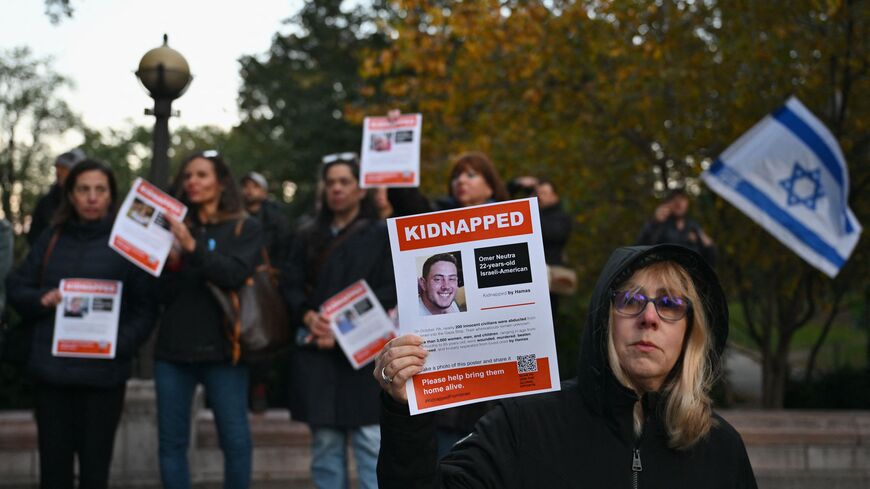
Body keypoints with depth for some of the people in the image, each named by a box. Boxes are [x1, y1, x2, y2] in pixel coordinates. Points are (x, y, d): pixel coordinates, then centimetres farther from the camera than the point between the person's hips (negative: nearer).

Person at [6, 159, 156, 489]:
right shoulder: (51, 239, 11)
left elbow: (144, 308, -1)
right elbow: (15, 288, 13)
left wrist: (121, 343, -17)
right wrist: (40, 300, -8)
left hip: (103, 374, -2)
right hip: (51, 371, 3)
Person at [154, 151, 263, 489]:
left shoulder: (245, 229, 6)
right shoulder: (176, 229, 13)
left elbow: (235, 274, -13)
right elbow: (163, 294, 7)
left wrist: (193, 247, -23)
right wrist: (170, 264, -11)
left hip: (221, 349, -3)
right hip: (173, 348, 3)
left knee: (235, 440, -3)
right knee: (171, 442, 3)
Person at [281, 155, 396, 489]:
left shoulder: (382, 234, 8)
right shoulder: (308, 236, 18)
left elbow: (389, 290, -1)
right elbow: (290, 285, 11)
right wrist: (308, 316, -10)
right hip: (315, 351, 3)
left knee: (370, 441, -9)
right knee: (325, 442, 2)